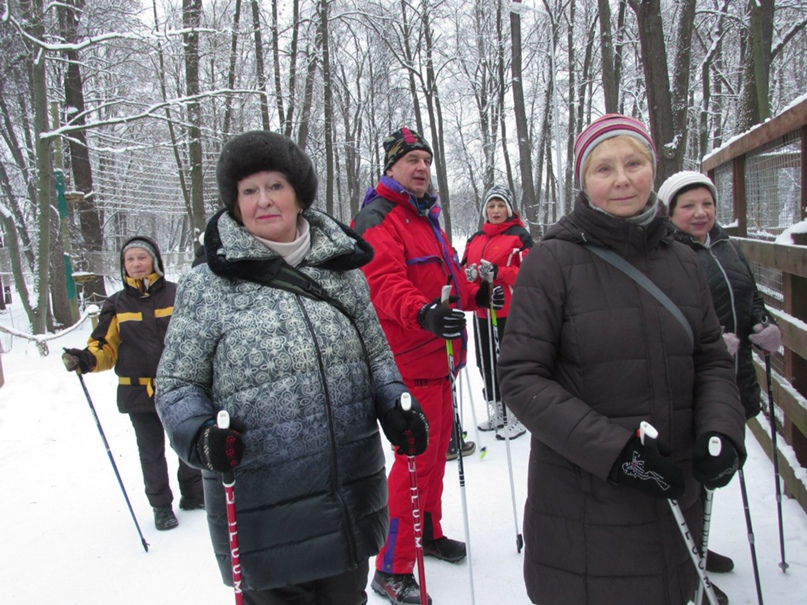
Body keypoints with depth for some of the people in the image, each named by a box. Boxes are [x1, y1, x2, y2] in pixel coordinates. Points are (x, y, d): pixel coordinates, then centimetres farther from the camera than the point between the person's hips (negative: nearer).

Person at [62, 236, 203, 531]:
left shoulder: (176, 294, -1)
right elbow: (106, 347, 3)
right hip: (139, 392, 1)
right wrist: (85, 360, -17)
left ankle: (193, 494, 35)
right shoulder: (117, 304, 3)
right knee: (151, 451, 10)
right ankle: (161, 506, 27)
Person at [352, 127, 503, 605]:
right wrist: (421, 313, -46)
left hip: (439, 355, 10)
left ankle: (428, 532, 40)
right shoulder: (377, 219, -12)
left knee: (437, 448, 21)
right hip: (409, 361, -10)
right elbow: (385, 282, -28)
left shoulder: (428, 218, 19)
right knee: (416, 457, -6)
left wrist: (479, 294, 6)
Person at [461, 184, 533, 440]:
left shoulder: (519, 236, -4)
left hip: (510, 313, -6)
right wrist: (469, 273, -8)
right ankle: (496, 412, 28)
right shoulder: (475, 239, 14)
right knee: (486, 362, 13)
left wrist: (497, 272, -24)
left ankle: (517, 417, 11)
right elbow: (464, 267, 16)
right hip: (481, 312, 7)